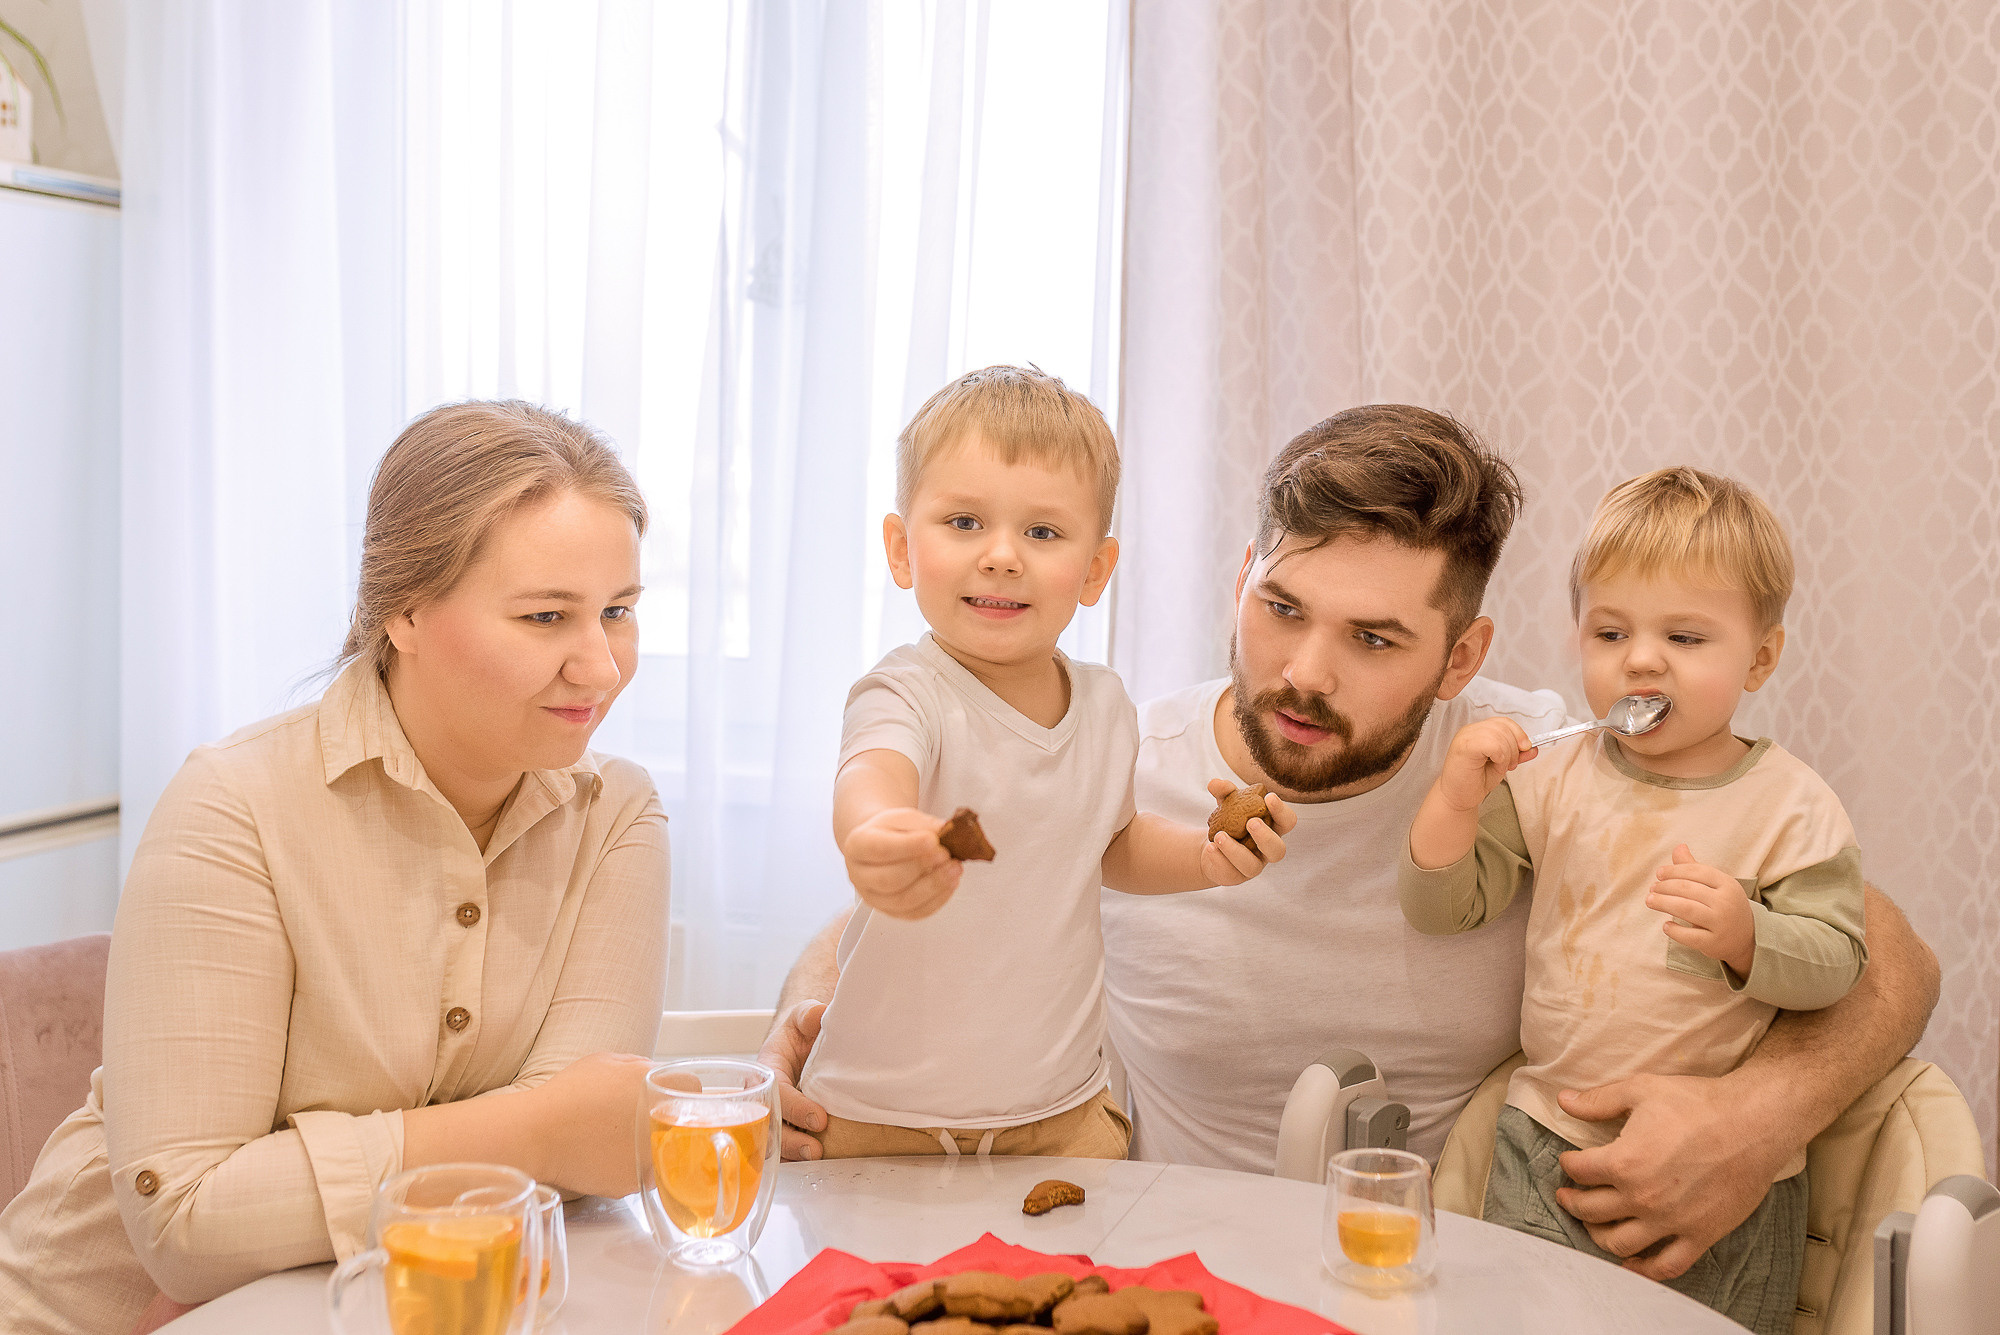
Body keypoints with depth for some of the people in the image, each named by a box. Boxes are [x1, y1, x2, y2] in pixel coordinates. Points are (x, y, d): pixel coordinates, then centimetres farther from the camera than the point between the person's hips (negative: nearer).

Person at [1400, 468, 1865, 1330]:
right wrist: (1456, 797, -15)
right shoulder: (1554, 780, 2)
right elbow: (1441, 907, 1)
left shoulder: (1790, 805, -5)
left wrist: (1744, 935, -26)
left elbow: (1837, 961, -7)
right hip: (1548, 1144, 2)